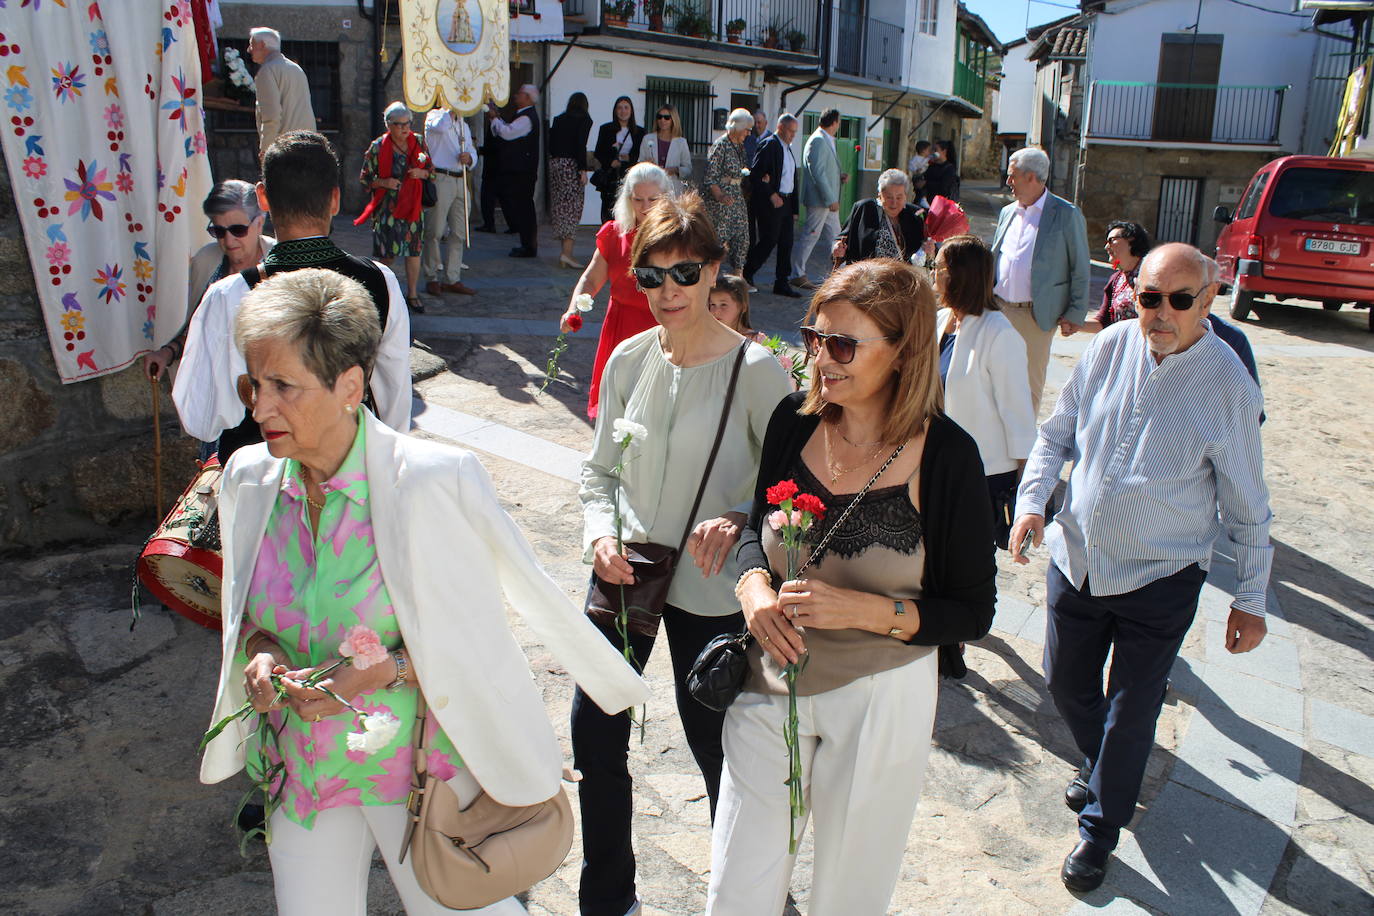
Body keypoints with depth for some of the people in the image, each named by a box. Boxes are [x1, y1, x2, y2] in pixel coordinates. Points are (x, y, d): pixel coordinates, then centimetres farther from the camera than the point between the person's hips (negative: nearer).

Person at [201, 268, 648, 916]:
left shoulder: (432, 479, -22)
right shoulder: (248, 479, -5)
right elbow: (244, 611, 11)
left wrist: (388, 670, -22)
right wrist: (259, 651, -10)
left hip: (418, 763, -4)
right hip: (302, 763, 5)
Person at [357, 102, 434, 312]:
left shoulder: (418, 143, 5)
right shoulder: (378, 147, -4)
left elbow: (432, 171, 11)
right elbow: (365, 178, 0)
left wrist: (421, 173, -10)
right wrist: (383, 182, -18)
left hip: (413, 205, 3)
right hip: (387, 207, -3)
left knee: (414, 250, 3)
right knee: (387, 253, 0)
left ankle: (412, 294, 14)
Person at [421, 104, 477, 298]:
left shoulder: (464, 125, 23)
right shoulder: (434, 115, 1)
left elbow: (472, 150, 17)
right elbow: (440, 126, -23)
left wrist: (469, 157, -5)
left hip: (461, 180, 7)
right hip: (440, 179, -7)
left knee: (459, 232, 6)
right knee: (435, 232, -3)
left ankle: (453, 279, 13)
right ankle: (431, 278, 7)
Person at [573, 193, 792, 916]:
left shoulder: (754, 368, -14)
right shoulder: (628, 360, 0)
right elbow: (600, 470, 9)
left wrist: (738, 521, -26)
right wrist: (601, 536, -8)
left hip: (709, 587, -4)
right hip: (624, 573, 5)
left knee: (714, 742, 10)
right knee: (594, 733, 12)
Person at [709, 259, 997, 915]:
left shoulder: (947, 456, -17)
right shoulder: (794, 422, -6)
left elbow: (972, 613, -10)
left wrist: (865, 610, -24)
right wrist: (755, 587, -12)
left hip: (879, 699, -3)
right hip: (770, 687, 3)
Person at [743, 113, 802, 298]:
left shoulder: (788, 148, 17)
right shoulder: (769, 145, -10)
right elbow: (754, 173, -16)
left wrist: (793, 206, 14)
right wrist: (771, 194, -19)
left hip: (786, 202, 9)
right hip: (769, 203, -9)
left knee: (786, 243, 6)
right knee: (769, 240, -7)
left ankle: (782, 283, 12)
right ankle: (746, 275, 9)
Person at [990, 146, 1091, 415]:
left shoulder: (1067, 214, -5)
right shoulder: (1007, 212, 13)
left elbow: (1080, 269, -4)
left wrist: (1075, 314, -7)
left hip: (1036, 315, -5)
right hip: (998, 309, 5)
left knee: (1030, 381, 4)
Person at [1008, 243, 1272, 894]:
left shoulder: (1228, 386, -13)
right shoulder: (1107, 349, -4)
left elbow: (1247, 506, -5)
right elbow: (1057, 434, 6)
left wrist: (1250, 601, -2)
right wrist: (1031, 500, -10)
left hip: (1159, 581, -4)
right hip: (1077, 561, 4)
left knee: (1131, 709, 9)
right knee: (1065, 682, 19)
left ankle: (1100, 828, 32)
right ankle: (1100, 765, 50)